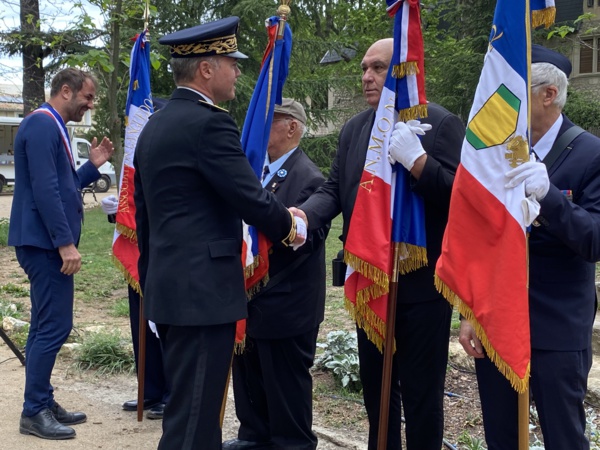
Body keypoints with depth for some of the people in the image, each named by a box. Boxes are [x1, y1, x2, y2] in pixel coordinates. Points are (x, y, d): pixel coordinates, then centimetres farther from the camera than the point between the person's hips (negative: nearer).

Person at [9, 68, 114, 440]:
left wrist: (93, 166, 11)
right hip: (46, 242, -11)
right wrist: (66, 242, -23)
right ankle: (34, 412, 0)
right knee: (55, 326, -8)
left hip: (49, 242, 11)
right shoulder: (42, 124, -14)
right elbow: (45, 190, -22)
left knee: (47, 326, 13)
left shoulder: (55, 127, 18)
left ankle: (43, 404, 21)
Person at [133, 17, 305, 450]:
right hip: (203, 289, -10)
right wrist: (288, 226, 4)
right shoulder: (209, 123, -15)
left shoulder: (155, 125, 14)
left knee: (190, 406, 19)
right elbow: (252, 197, -15)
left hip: (168, 286, 10)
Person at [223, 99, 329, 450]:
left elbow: (307, 237, -22)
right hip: (253, 297, 8)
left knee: (286, 383, 6)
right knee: (249, 376, 19)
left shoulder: (308, 178, -16)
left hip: (286, 305, -8)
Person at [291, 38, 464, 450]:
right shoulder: (353, 129, 10)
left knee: (421, 391, 6)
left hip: (422, 282, -6)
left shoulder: (442, 124, -9)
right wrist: (302, 215, -13)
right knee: (375, 385, 18)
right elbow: (334, 190, 6)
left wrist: (415, 159, -30)